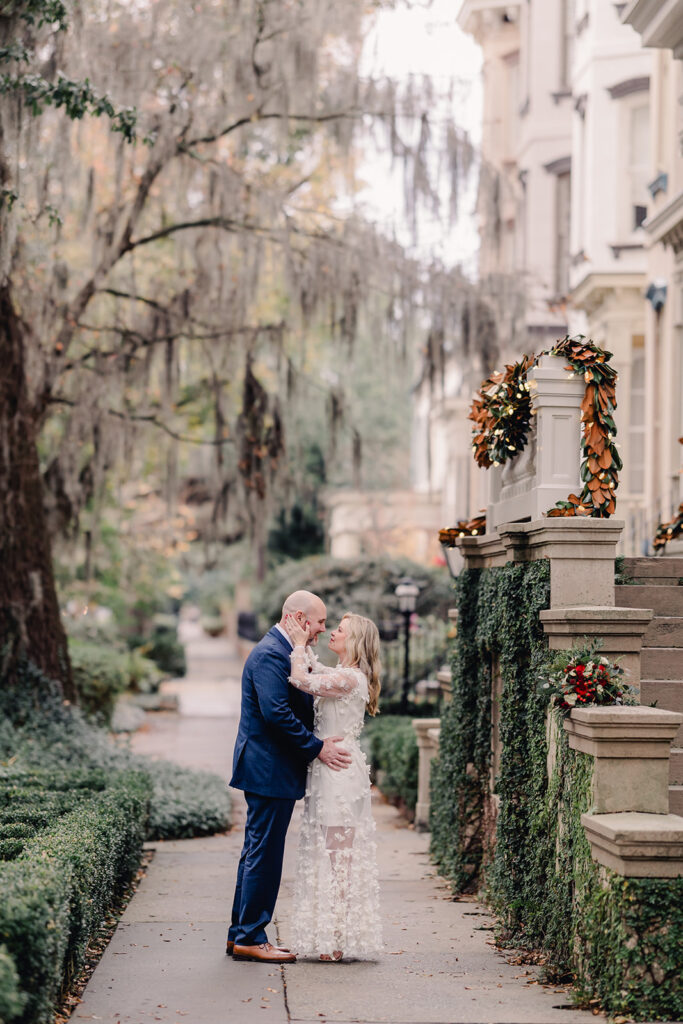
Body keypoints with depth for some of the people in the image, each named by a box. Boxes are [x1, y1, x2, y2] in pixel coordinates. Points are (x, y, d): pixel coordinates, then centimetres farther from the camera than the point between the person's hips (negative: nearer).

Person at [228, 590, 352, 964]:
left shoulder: (283, 652, 18)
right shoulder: (270, 654, -16)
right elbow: (276, 713, -24)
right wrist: (316, 748, -19)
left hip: (269, 770, 11)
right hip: (269, 769, -11)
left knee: (258, 852, 14)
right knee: (264, 853, -6)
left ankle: (240, 934, 20)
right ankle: (250, 938, -1)